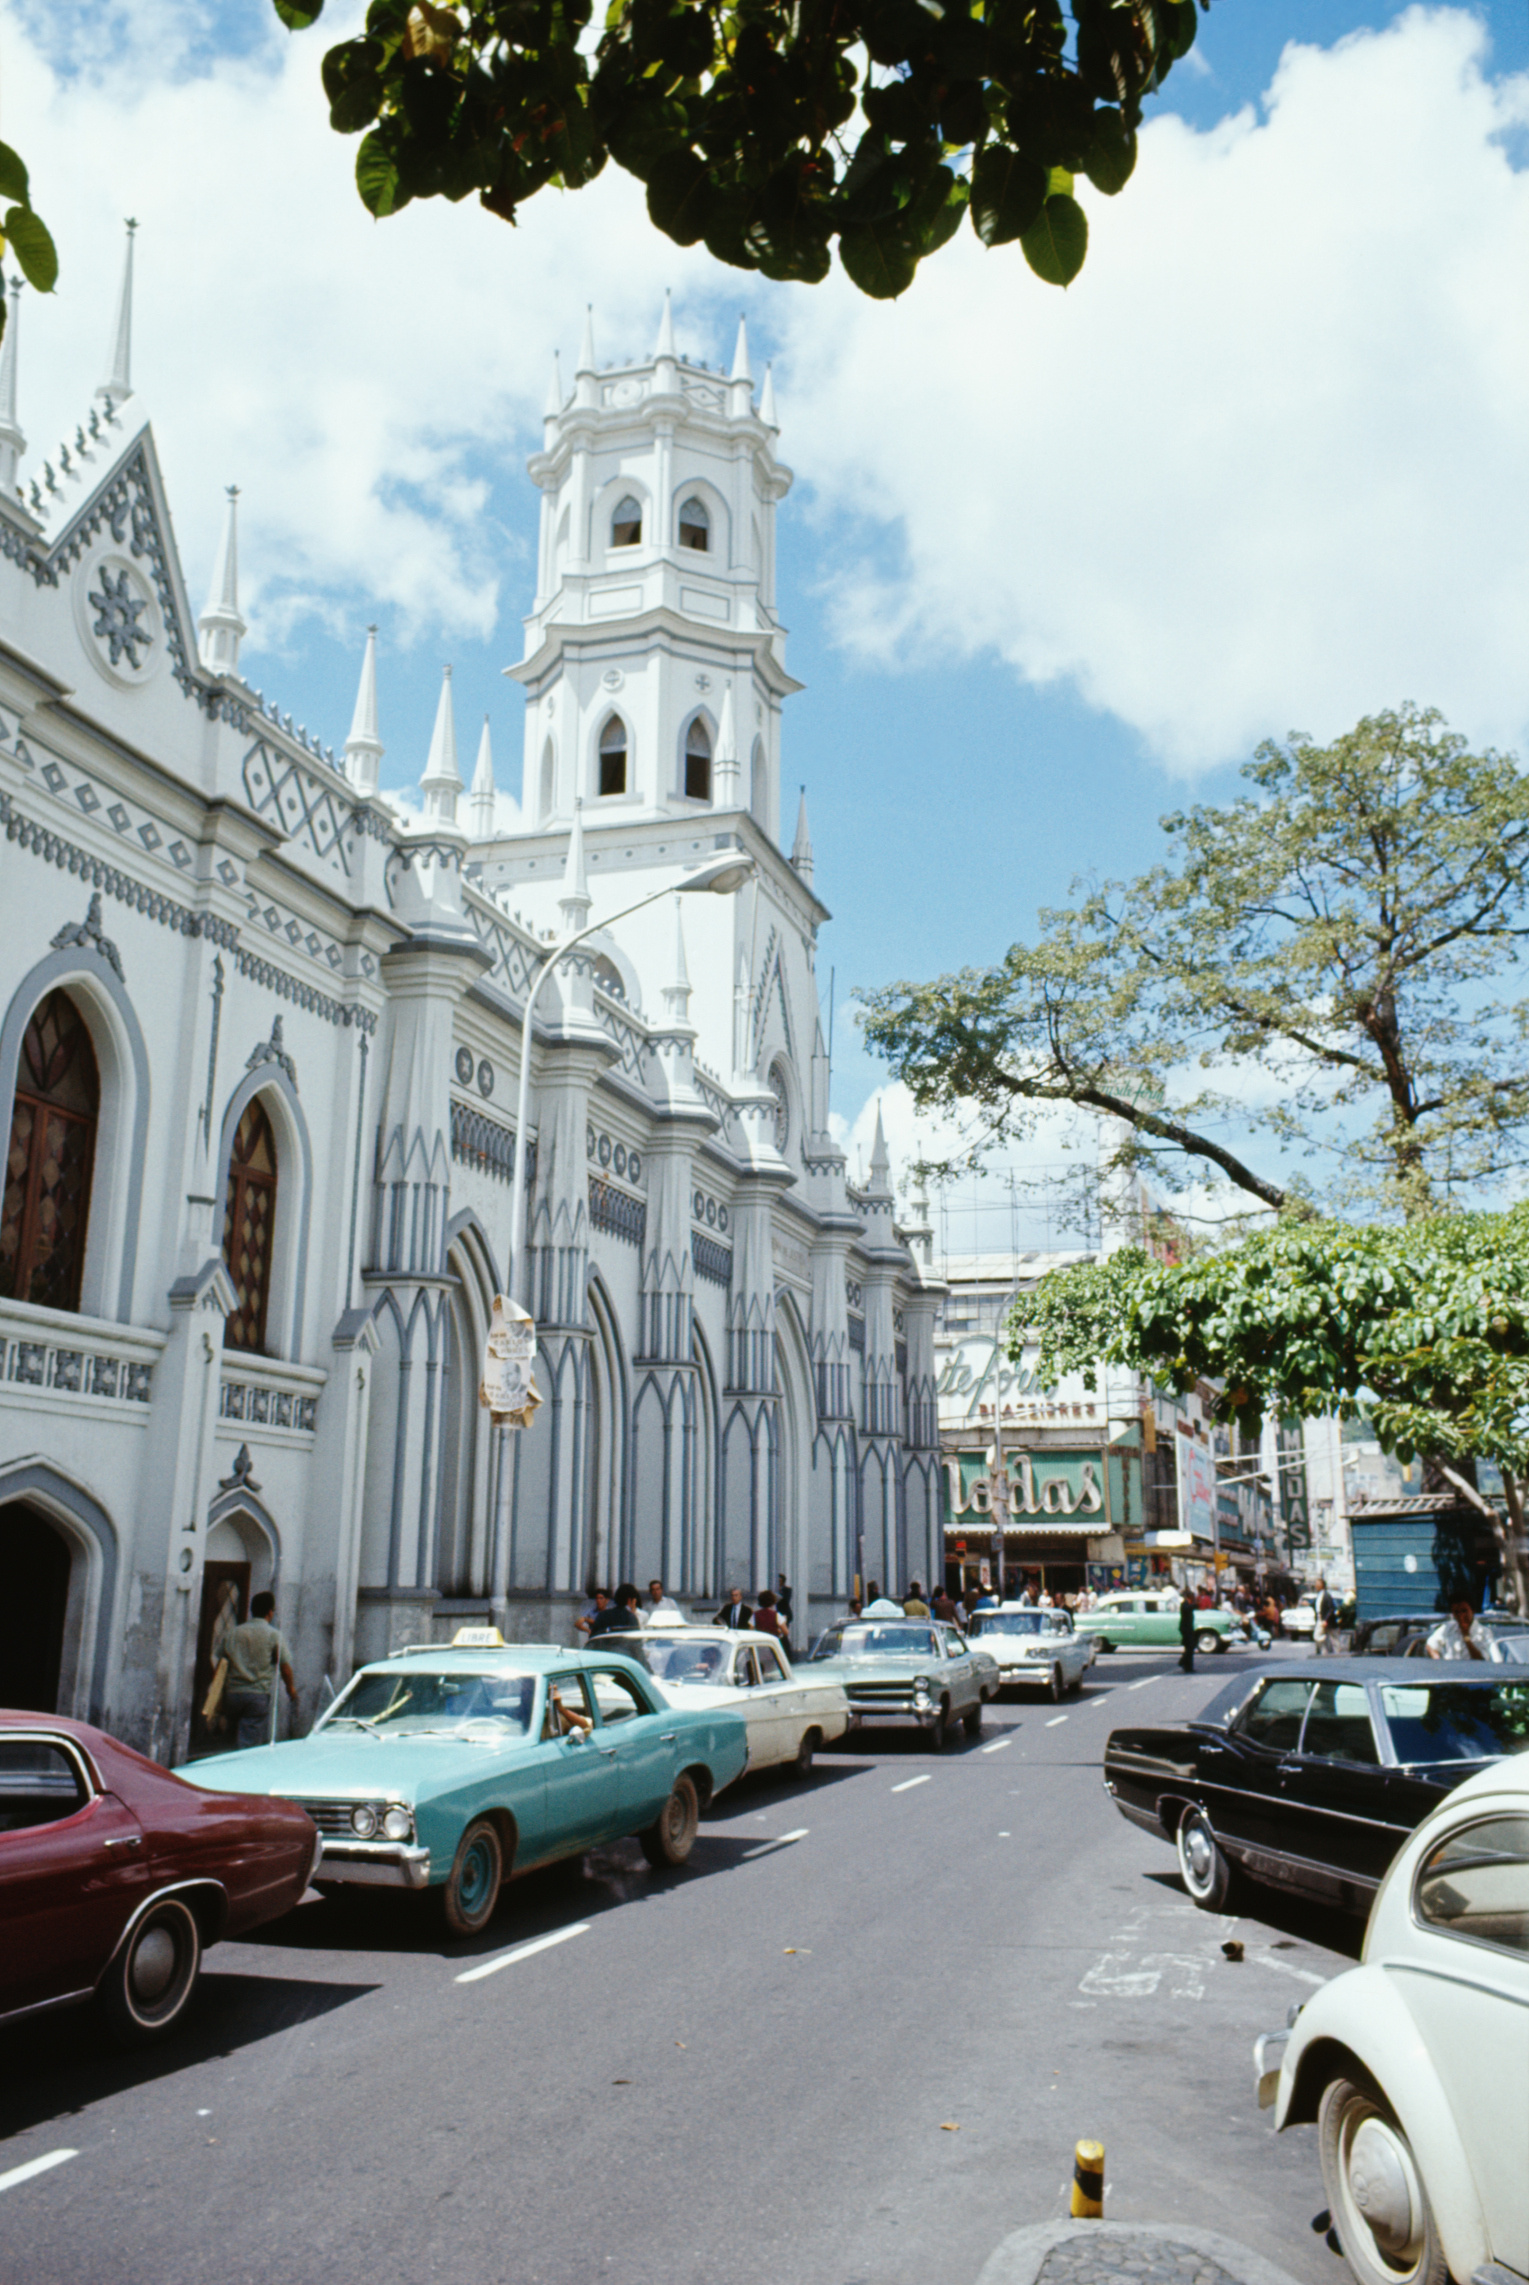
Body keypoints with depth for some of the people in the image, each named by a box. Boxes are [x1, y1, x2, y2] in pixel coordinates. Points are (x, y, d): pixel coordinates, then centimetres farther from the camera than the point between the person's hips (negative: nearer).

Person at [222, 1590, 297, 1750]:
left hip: (233, 1693, 5)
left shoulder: (232, 1633, 11)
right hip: (259, 1694, -5)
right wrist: (291, 1687, 17)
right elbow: (285, 1666, 0)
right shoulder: (273, 1635, -2)